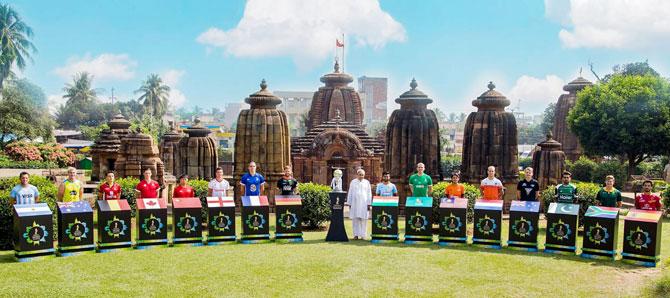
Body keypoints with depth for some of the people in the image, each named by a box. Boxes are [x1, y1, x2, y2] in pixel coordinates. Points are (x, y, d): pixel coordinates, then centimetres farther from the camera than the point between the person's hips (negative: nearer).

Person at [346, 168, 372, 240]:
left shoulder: (367, 182, 7)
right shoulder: (353, 182, 8)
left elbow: (369, 193, 6)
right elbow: (350, 193, 8)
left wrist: (368, 204, -2)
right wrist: (349, 203, 2)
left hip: (363, 203, 0)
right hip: (355, 203, 1)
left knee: (363, 219, -3)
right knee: (355, 219, -1)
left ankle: (363, 235, 1)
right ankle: (356, 234, 2)